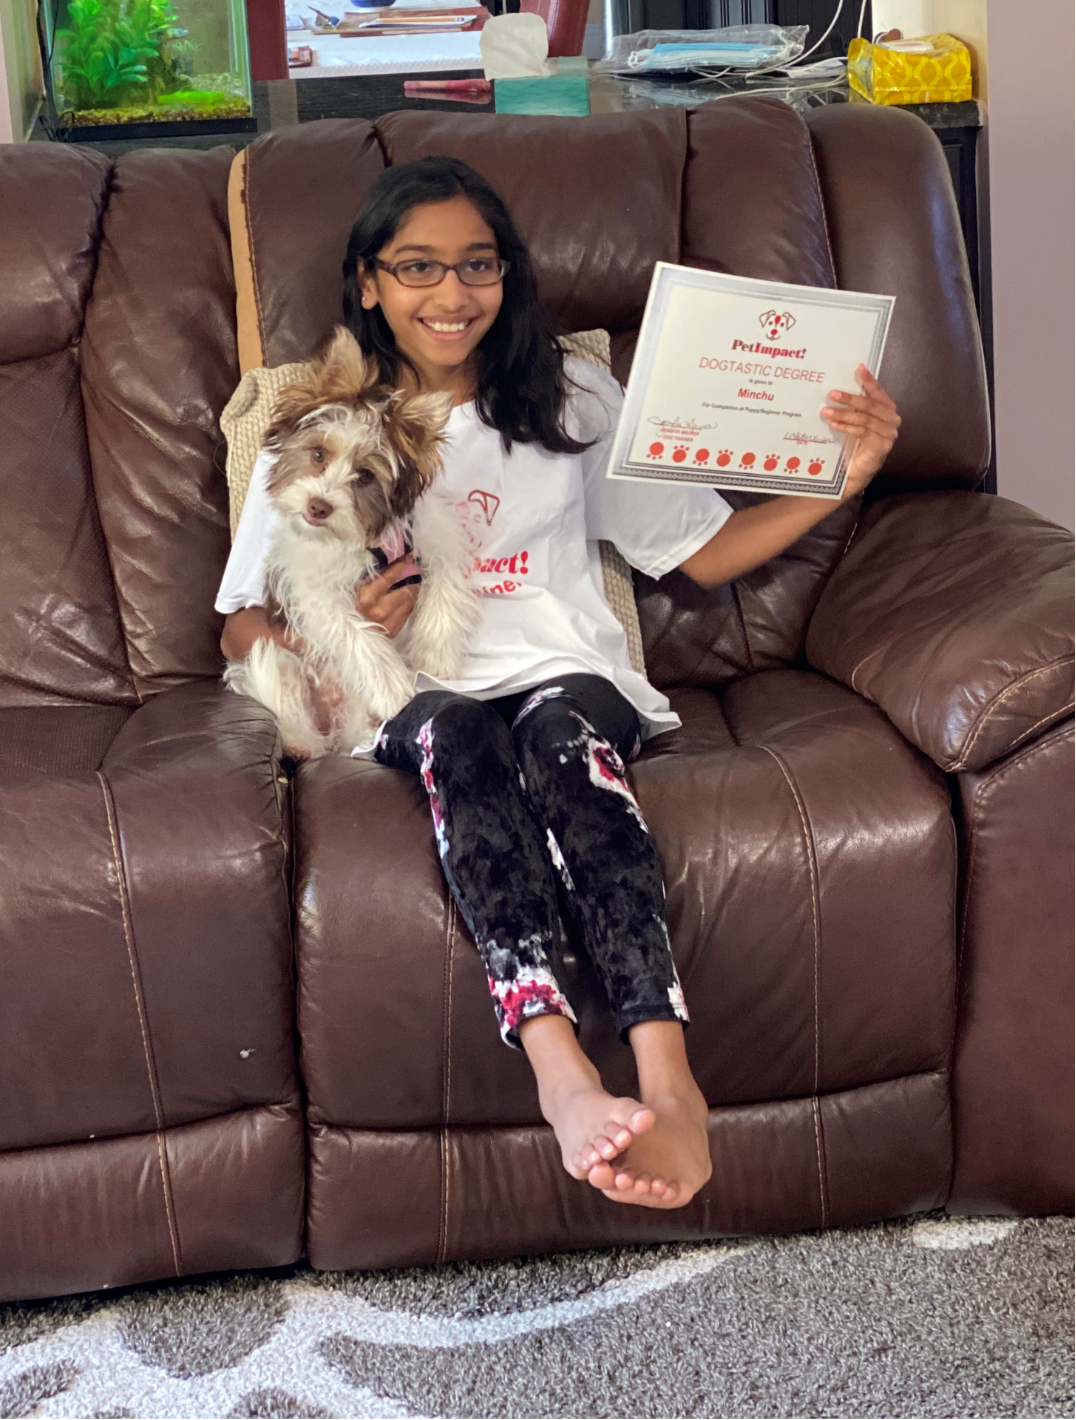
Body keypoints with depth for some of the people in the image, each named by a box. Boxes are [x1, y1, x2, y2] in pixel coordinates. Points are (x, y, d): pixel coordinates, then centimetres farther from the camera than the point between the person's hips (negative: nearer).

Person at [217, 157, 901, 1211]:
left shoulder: (571, 402, 16)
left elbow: (706, 552, 14)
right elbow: (242, 631, 15)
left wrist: (842, 479, 0)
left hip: (567, 676, 1)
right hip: (411, 697, 0)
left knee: (560, 730, -35)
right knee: (458, 734, -36)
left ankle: (666, 1078, -51)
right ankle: (563, 1075, -52)